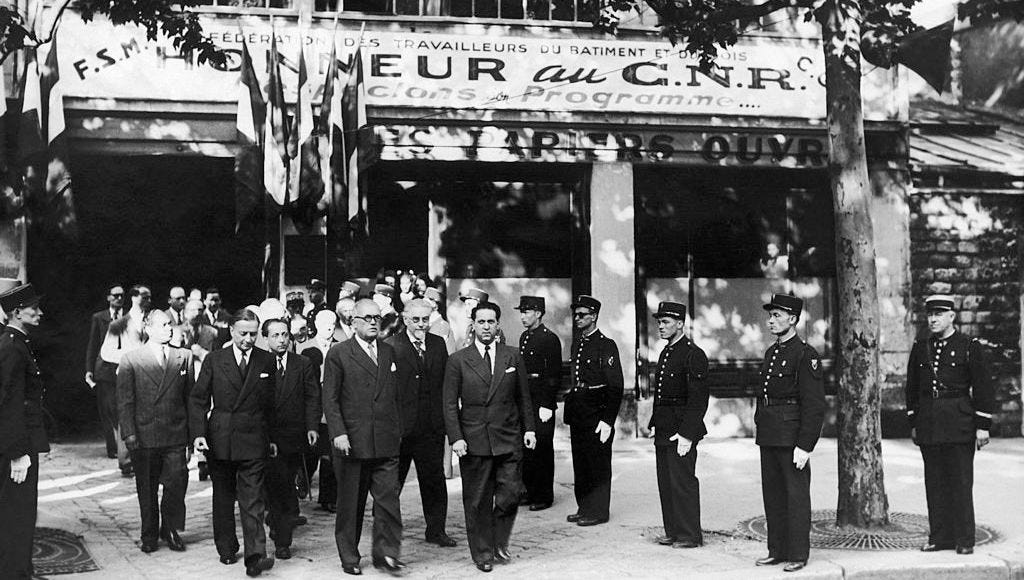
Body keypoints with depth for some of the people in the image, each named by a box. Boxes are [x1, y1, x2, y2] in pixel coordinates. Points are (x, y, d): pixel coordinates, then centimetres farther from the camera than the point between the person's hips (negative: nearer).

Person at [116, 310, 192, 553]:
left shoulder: (184, 357, 8)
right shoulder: (131, 360, 1)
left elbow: (190, 396, 10)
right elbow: (124, 401, -1)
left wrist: (194, 430, 5)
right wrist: (129, 433, -9)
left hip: (176, 435, 1)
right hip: (144, 436, -1)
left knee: (177, 483, -3)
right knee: (147, 489, 9)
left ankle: (170, 530, 17)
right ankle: (149, 536, 23)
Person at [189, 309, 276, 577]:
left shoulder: (267, 361, 4)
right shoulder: (214, 360, 2)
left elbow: (272, 402, 8)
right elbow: (197, 399, 1)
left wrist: (272, 437, 7)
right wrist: (199, 433, -10)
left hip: (253, 440, -1)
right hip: (219, 440, 1)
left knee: (252, 501, -8)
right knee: (223, 498, 13)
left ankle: (255, 557, -14)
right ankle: (226, 550, 27)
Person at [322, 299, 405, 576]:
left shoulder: (389, 352, 14)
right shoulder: (338, 353, 1)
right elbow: (330, 399, -3)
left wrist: (397, 430, 11)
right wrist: (338, 433, -13)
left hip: (386, 442, 3)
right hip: (352, 441, -3)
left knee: (389, 497, -4)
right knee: (350, 503, 6)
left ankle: (386, 552, 5)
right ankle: (349, 558, 18)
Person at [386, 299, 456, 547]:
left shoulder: (438, 345, 9)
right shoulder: (390, 347, -6)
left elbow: (447, 384, 10)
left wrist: (446, 419, 3)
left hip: (432, 427, 4)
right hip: (400, 427, -4)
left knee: (434, 480, 9)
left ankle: (436, 530, 20)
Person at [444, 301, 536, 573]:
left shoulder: (512, 357, 8)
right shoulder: (458, 360, 1)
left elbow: (524, 397, 14)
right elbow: (450, 404, 0)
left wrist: (529, 428, 6)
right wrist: (455, 437, -8)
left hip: (509, 440, 2)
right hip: (473, 443, -2)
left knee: (510, 495, -1)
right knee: (477, 501, 3)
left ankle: (499, 544, 21)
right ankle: (482, 553, 17)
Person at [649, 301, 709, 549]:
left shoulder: (693, 354, -12)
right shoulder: (666, 353, 16)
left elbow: (699, 399, -17)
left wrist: (687, 434, -20)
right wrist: (655, 424, 15)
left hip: (682, 431, -9)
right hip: (663, 431, 9)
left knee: (683, 482, -4)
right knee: (665, 482, 12)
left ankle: (690, 535, 5)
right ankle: (673, 531, 20)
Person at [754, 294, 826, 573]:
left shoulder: (805, 354, -11)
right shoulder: (771, 353, 15)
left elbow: (815, 405, -15)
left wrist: (805, 446, -18)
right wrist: (761, 431, 16)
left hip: (792, 437, -8)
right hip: (768, 439, 8)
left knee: (796, 496, -1)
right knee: (773, 495, 12)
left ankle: (798, 554, 6)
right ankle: (777, 551, 20)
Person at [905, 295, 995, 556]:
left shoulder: (970, 347, -3)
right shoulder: (920, 348, 9)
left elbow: (983, 387, -3)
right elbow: (912, 387, 15)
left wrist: (982, 426, -7)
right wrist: (913, 423, 13)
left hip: (959, 424, -4)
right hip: (928, 424, 4)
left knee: (961, 482, 0)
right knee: (934, 482, 7)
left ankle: (964, 539, 8)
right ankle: (939, 537, 14)